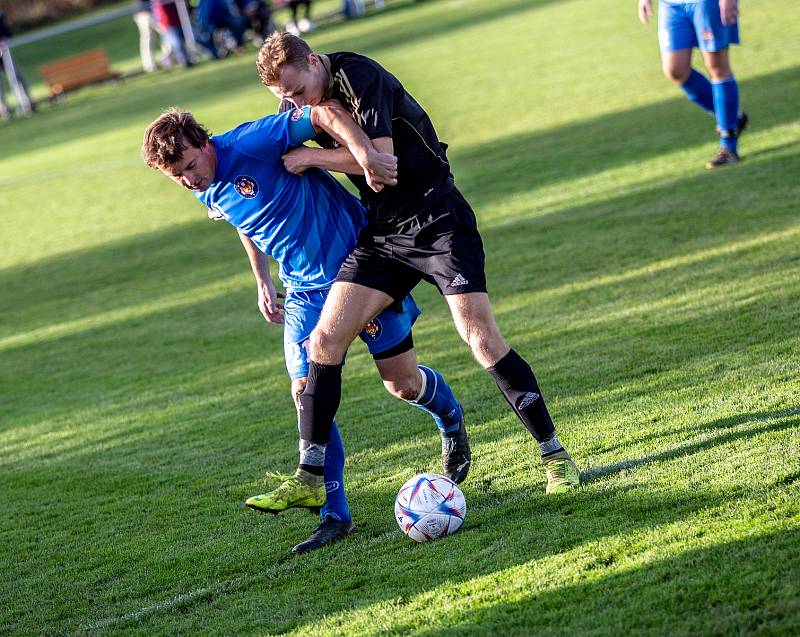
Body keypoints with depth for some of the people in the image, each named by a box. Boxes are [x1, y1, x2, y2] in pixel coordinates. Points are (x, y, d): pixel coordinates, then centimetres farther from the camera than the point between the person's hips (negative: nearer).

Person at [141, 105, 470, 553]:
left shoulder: (251, 143, -23)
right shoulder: (207, 193, 1)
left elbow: (321, 114, -27)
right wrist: (263, 283, 21)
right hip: (305, 291, 6)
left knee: (402, 383, 1)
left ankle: (452, 421, 37)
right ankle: (335, 515, 0)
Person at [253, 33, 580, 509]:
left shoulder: (360, 76, -16)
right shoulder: (310, 105, 7)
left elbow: (381, 157, -25)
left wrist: (311, 157, -15)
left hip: (438, 220, -7)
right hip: (384, 233, 7)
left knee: (483, 339, -14)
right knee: (324, 342, -6)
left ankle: (555, 455, 0)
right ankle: (310, 477, 0)